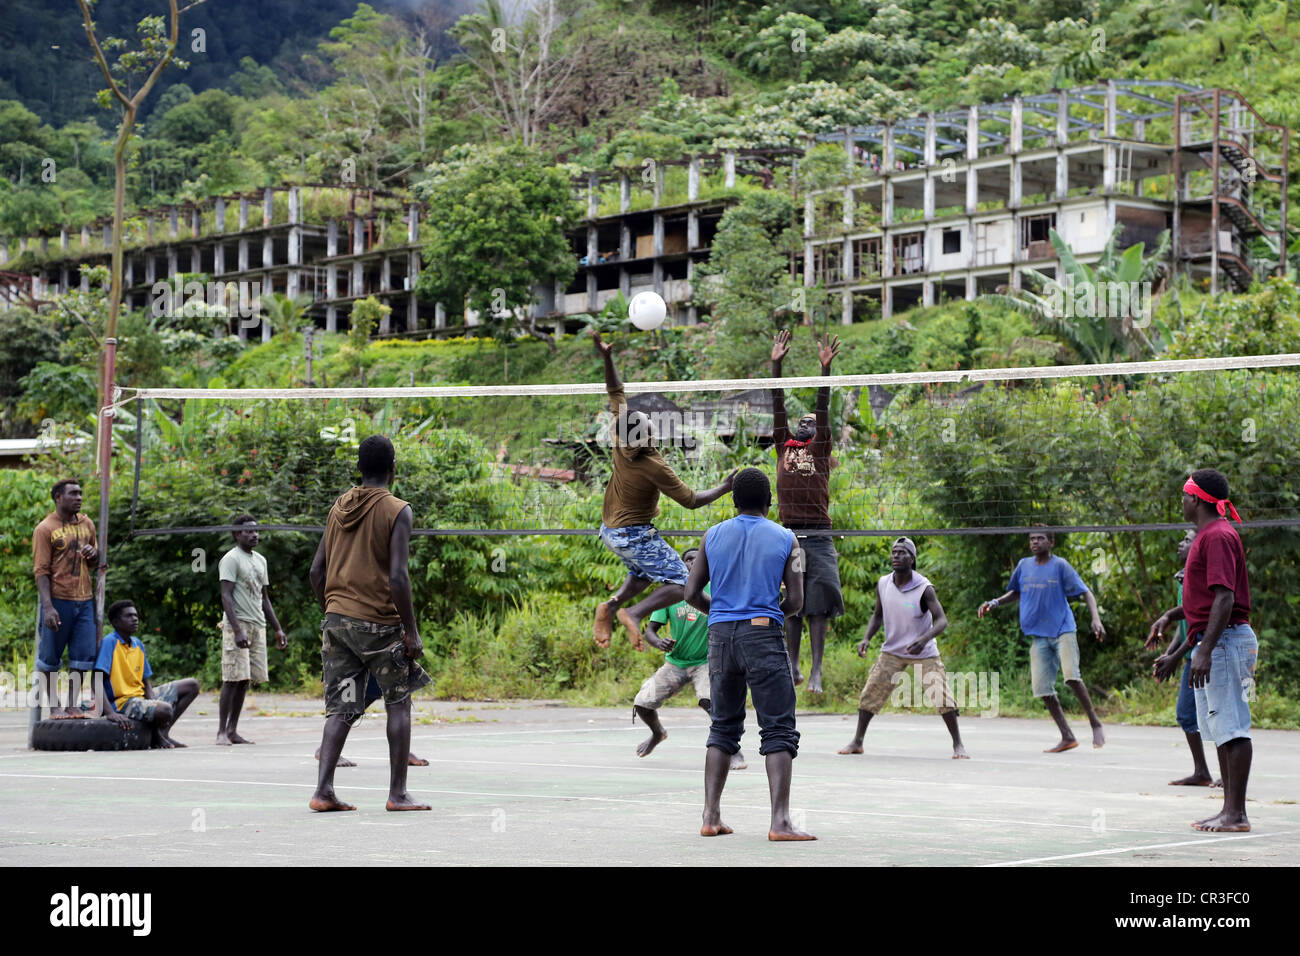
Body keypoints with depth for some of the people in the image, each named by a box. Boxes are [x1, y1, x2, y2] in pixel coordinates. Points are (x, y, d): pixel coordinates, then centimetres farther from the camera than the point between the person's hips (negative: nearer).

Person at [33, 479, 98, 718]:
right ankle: (54, 706, 12)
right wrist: (48, 607, -19)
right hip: (58, 600, -5)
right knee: (50, 656, 2)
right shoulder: (45, 529, -5)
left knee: (84, 654, 3)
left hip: (85, 600, 5)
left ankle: (73, 705, 12)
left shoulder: (87, 524, 12)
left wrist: (94, 553, 0)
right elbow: (41, 571, -9)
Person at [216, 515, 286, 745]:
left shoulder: (260, 560, 19)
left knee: (244, 680, 5)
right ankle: (222, 731, -7)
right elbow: (226, 597, -14)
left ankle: (232, 730, 8)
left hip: (258, 625, 7)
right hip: (238, 624, -7)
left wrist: (278, 629, 17)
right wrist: (237, 630, -23)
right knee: (233, 678, -10)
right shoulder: (231, 559, -6)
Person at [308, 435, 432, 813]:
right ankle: (398, 793, 8)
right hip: (379, 622, -5)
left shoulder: (339, 507, 10)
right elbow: (398, 577, -15)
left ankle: (323, 790, -6)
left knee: (340, 709, 6)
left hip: (336, 620, 5)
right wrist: (411, 632, -10)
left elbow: (317, 573, 10)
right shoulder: (396, 511, -8)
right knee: (399, 704, 9)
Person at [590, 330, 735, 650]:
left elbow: (616, 394, -1)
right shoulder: (655, 468, -28)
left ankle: (610, 605, 11)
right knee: (682, 584, -4)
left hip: (610, 530, 8)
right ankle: (634, 613, -18)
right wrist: (724, 488, -6)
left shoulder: (621, 441, -14)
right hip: (634, 535, -8)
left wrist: (607, 358, -5)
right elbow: (691, 501, -17)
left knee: (644, 573, 31)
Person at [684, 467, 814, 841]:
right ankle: (780, 820, -12)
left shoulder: (713, 536, 7)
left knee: (723, 727, 14)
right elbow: (796, 601, -1)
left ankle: (711, 816, 8)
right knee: (778, 730, -2)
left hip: (721, 634, 3)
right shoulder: (785, 539, 2)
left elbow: (692, 593, 7)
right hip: (764, 635, -3)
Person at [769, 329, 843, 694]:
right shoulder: (784, 446, 15)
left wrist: (826, 368, -9)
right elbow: (778, 406, 11)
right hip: (789, 533, 3)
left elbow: (824, 409, -1)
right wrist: (776, 363, 6)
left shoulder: (820, 449, 8)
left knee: (818, 605, -6)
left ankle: (816, 671, -8)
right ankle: (793, 668, 11)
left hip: (818, 536, -3)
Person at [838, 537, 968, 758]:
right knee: (869, 694, -1)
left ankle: (958, 744, 2)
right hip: (891, 652, 4)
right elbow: (878, 615, 9)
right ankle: (857, 741, 12)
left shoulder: (924, 588, -19)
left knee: (943, 698, -12)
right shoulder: (883, 584, -5)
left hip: (923, 654, -4)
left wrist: (924, 639, -42)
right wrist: (866, 638, -8)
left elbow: (941, 620, -23)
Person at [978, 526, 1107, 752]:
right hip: (1039, 636, 5)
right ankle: (1067, 738, 7)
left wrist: (1096, 619, -20)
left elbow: (1086, 593, -5)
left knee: (1071, 676, -24)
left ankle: (1095, 723, -7)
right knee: (1043, 688, -2)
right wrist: (994, 603, 12)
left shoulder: (1060, 565, -4)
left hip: (1063, 631, -5)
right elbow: (1016, 592, 28)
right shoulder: (1024, 566, 10)